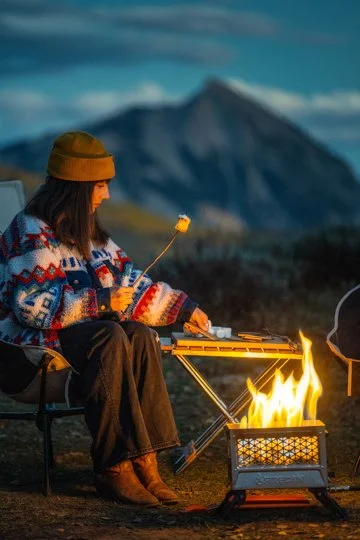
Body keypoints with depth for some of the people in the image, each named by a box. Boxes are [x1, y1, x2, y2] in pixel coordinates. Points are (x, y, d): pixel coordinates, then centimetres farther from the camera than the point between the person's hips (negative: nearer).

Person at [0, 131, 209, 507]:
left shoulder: (86, 231, 15)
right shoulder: (31, 233, -13)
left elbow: (128, 281, 21)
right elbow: (32, 306, -23)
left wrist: (184, 308, 15)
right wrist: (99, 301, -20)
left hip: (79, 331, 8)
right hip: (30, 341, -8)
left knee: (140, 335, -22)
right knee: (111, 339, -34)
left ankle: (144, 461, -26)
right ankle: (113, 469, -32)